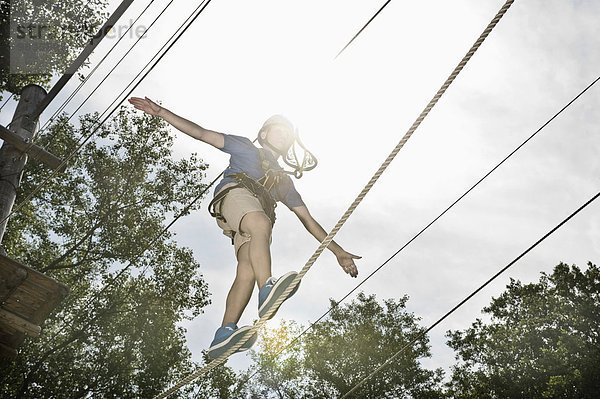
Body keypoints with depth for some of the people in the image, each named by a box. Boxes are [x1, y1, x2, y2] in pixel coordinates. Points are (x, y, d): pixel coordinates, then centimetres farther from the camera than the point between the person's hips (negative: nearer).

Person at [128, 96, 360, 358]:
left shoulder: (284, 182, 40)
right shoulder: (245, 148, 31)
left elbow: (308, 221, 35)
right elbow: (200, 133, 24)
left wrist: (338, 252, 27)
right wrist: (160, 112, 13)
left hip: (261, 217, 3)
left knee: (247, 270, -26)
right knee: (260, 224, -38)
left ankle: (224, 336, -40)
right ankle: (266, 290, -58)